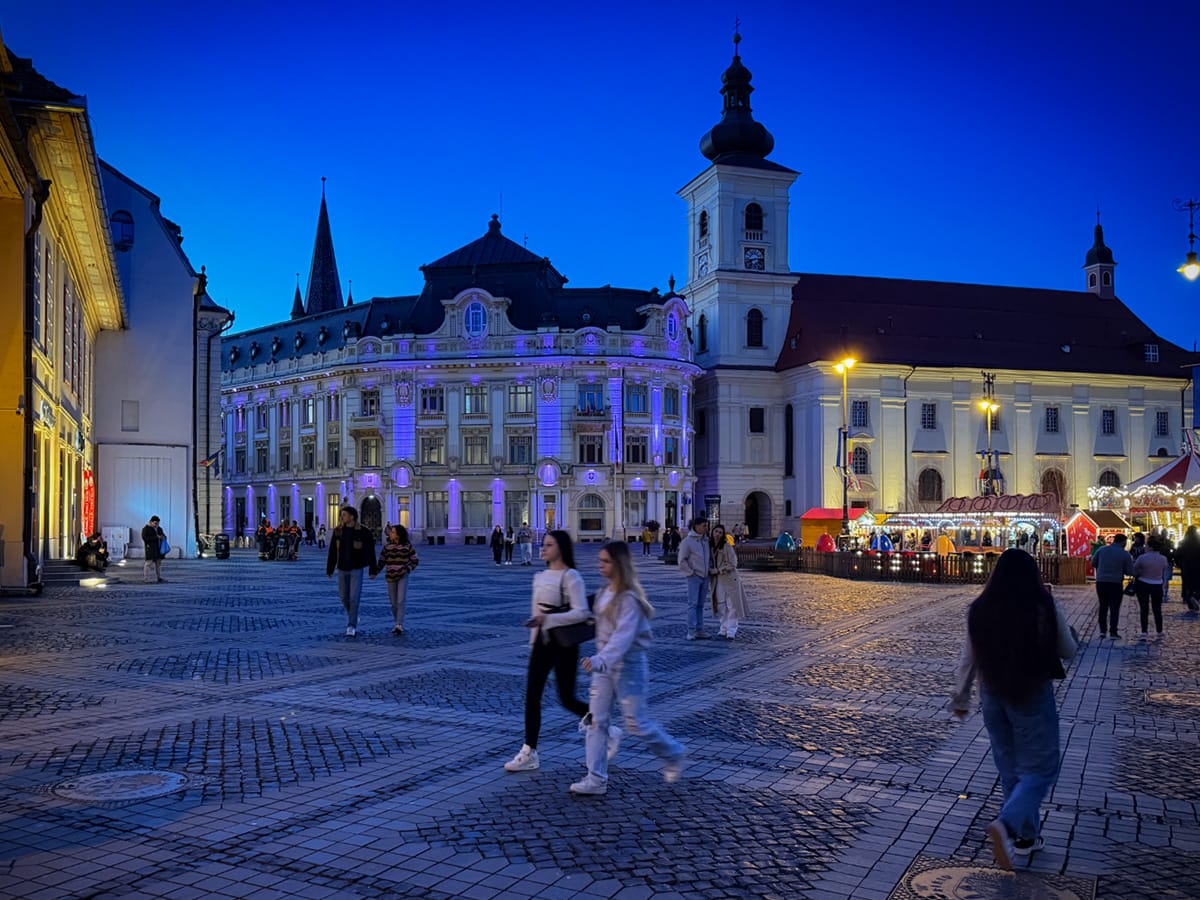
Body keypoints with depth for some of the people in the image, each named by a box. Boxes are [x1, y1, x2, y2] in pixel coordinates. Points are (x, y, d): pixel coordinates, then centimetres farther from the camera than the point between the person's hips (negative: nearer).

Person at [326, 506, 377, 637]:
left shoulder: (363, 532, -9)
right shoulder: (338, 531, 1)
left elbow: (371, 552, -5)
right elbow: (332, 552, 5)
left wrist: (372, 570, -6)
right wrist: (329, 570, 5)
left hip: (356, 569, -4)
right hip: (342, 569, 4)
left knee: (354, 598, -7)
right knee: (344, 596, 11)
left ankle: (351, 626, 0)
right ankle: (353, 616, 36)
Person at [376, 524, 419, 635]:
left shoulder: (407, 546, -5)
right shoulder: (387, 546, 1)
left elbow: (415, 560, 3)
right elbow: (382, 561, 7)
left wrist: (408, 570, -10)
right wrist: (375, 572, -4)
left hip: (403, 577, -3)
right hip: (390, 577, 3)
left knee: (400, 601, -15)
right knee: (393, 603, 8)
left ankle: (399, 625, -18)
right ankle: (396, 623, 24)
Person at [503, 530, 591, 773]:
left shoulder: (571, 577, -14)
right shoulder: (540, 577, 9)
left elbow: (581, 613, -24)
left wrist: (547, 619, -30)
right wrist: (533, 641, 19)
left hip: (564, 643, -7)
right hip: (541, 641, 7)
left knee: (567, 699, 1)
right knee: (532, 696, 3)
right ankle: (529, 753, 10)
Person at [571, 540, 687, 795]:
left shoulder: (629, 598, -20)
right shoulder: (604, 593, 7)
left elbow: (623, 635, -30)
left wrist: (600, 659, -42)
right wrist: (600, 660, 17)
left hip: (628, 664, -8)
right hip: (605, 664, 8)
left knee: (636, 722, 3)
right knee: (595, 719, 4)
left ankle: (673, 754, 27)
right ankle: (596, 779, 10)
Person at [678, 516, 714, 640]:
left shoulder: (706, 540, 10)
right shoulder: (688, 541, -9)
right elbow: (682, 560, -10)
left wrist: (710, 568, 7)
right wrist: (690, 572, -12)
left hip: (705, 577, 7)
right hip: (694, 577, -6)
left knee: (700, 605, 10)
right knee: (693, 604, -7)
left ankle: (699, 630, 14)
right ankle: (691, 632, -8)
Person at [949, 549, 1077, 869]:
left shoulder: (980, 609, -3)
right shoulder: (1044, 606, -13)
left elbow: (968, 658, 3)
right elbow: (1067, 651, -1)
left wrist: (961, 696, 15)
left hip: (993, 695, 4)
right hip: (1033, 695, -4)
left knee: (1010, 770, 17)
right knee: (1039, 769, 5)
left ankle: (1025, 836, 27)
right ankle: (1006, 824, -15)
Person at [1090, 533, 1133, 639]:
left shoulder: (1102, 550, 0)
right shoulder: (1125, 554, -6)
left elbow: (1093, 563, 8)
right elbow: (1130, 571, -4)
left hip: (1101, 582, 3)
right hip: (1116, 583, -3)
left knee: (1103, 607, 14)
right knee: (1114, 608, 5)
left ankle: (1102, 630, 14)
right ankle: (1113, 632, 3)